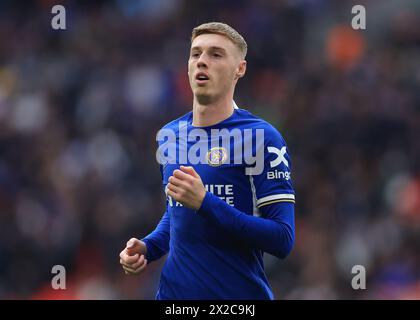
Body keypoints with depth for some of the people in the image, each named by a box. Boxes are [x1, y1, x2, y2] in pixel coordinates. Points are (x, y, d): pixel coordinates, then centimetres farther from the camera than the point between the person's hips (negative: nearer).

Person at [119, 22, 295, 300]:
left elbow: (282, 240, -17)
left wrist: (204, 203, -24)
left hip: (240, 293, -5)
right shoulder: (170, 135, 7)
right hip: (173, 290, 5)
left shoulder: (261, 137, -11)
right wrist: (148, 248, 2)